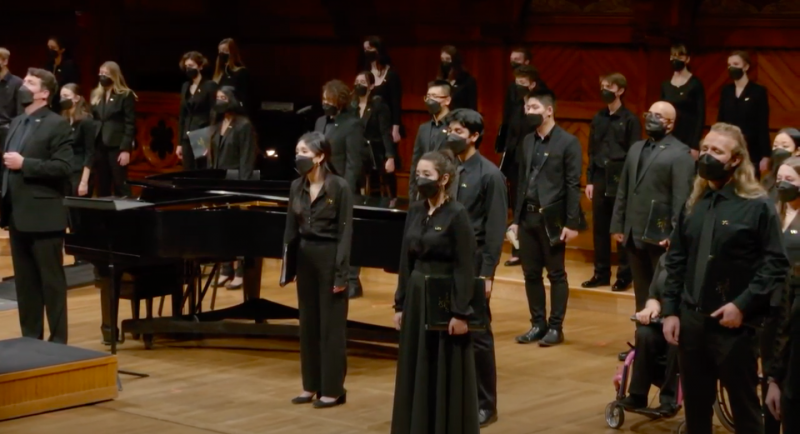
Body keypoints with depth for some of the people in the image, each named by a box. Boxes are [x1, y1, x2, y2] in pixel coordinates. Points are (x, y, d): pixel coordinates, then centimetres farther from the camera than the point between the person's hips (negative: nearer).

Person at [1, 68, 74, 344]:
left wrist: (24, 164, -20)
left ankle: (58, 340, 6)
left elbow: (63, 167, -17)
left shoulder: (57, 125, -8)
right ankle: (30, 337, 19)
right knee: (25, 282, 12)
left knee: (52, 281, 0)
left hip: (44, 216, -8)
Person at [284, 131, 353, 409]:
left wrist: (342, 272, -16)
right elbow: (291, 229, 10)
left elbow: (345, 232, -13)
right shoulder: (297, 187, 5)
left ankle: (333, 390, 7)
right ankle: (311, 386, 20)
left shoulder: (339, 187, -13)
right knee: (308, 323, 11)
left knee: (331, 324, 0)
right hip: (305, 257, 6)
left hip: (329, 257, -6)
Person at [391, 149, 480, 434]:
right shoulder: (415, 210, 7)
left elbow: (465, 268, -14)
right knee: (415, 371, 11)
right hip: (416, 296, 7)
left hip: (445, 298, -7)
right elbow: (406, 260, 10)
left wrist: (461, 313, -17)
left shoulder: (457, 214, -13)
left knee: (446, 374, 1)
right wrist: (400, 304, 9)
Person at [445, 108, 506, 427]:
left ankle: (485, 405, 13)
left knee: (477, 336, 3)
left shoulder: (489, 175, -7)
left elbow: (495, 230, -9)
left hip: (472, 263, -5)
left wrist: (487, 274, -13)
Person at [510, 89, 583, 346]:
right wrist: (516, 218, 12)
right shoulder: (528, 141, 12)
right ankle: (538, 324, 19)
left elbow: (573, 185, -10)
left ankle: (555, 327, 10)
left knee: (556, 274, 3)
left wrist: (571, 223, -13)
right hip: (528, 217, 6)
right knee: (531, 274, 9)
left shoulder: (568, 142, -7)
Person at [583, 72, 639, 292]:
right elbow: (592, 151, 13)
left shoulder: (630, 119, -5)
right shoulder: (598, 119, 9)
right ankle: (601, 273, 16)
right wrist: (589, 180, 9)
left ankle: (624, 275, 9)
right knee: (600, 228, 8)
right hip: (599, 179, 5)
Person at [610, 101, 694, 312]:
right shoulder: (636, 148, 18)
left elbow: (681, 197, -14)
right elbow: (623, 190, 18)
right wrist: (618, 225, 13)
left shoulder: (680, 153, -7)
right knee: (641, 291, 13)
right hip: (634, 234, 7)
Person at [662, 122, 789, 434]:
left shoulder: (757, 206, -7)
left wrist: (743, 305, -17)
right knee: (695, 406, 13)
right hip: (691, 321, 5)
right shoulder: (694, 204, 11)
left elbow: (776, 265, -11)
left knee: (744, 407, 4)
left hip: (735, 325, -5)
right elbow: (676, 260, 13)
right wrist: (670, 310, 5)